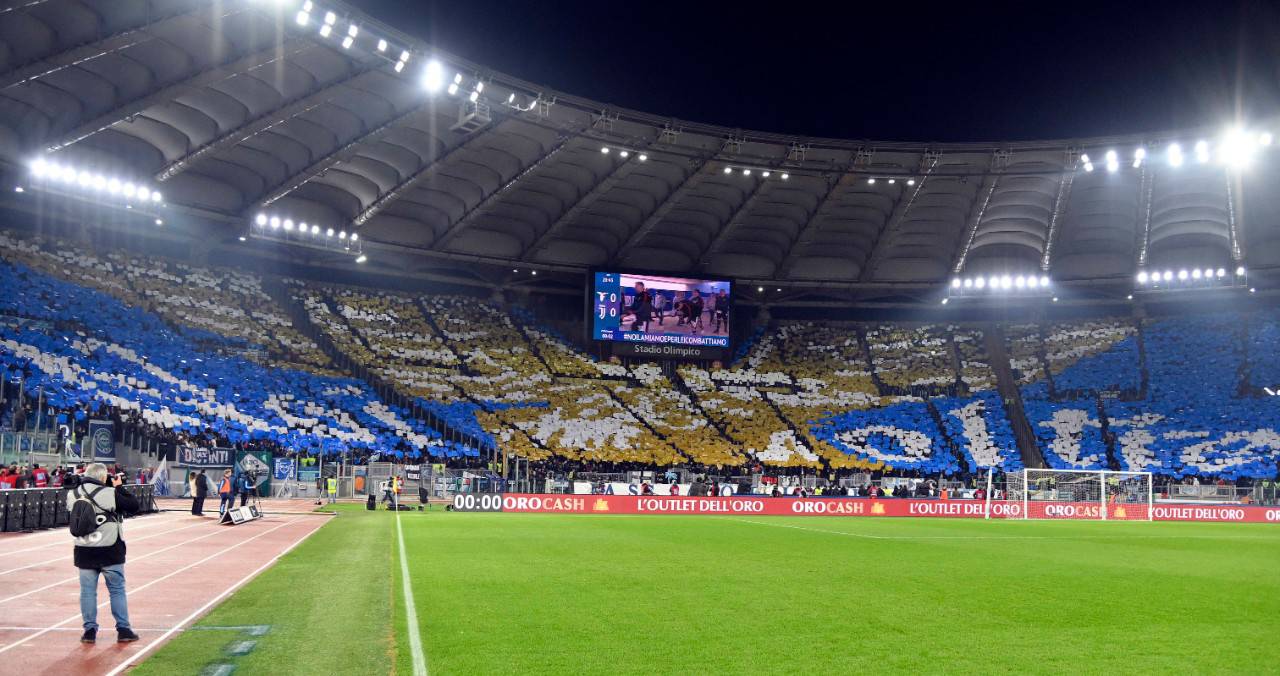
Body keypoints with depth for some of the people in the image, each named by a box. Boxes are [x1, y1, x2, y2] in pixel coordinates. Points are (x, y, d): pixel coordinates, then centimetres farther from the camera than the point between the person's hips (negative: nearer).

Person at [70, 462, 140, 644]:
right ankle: (123, 630, 9)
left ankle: (89, 630, 13)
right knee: (117, 590, 7)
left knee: (87, 591, 11)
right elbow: (133, 506, -9)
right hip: (109, 551, -3)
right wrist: (119, 487, 2)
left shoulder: (72, 495, -1)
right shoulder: (109, 493, -16)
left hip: (84, 552, 4)